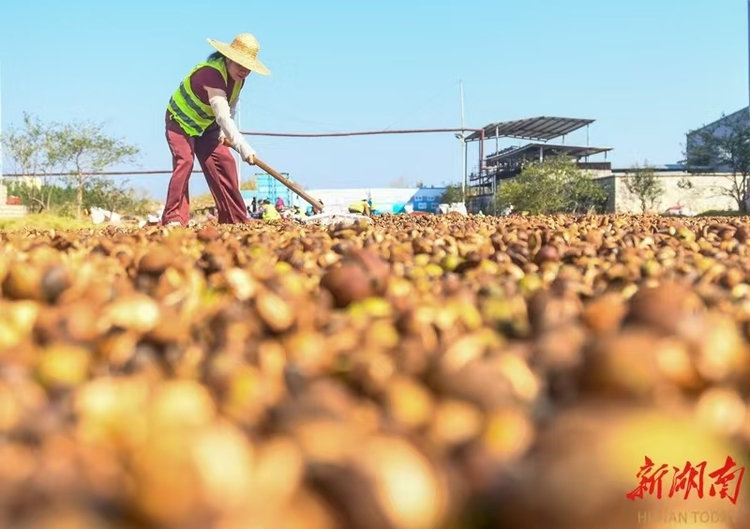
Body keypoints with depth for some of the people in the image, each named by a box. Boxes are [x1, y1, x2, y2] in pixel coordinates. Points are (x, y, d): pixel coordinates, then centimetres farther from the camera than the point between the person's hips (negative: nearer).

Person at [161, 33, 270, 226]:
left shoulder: (237, 76, -10)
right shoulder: (211, 73, -37)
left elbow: (231, 107, 7)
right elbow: (222, 115, -47)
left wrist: (223, 131, -8)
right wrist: (242, 146, -56)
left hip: (206, 124, 8)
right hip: (181, 121, -8)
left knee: (224, 162, -3)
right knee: (184, 161, -25)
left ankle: (235, 218, 1)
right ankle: (174, 218, -25)